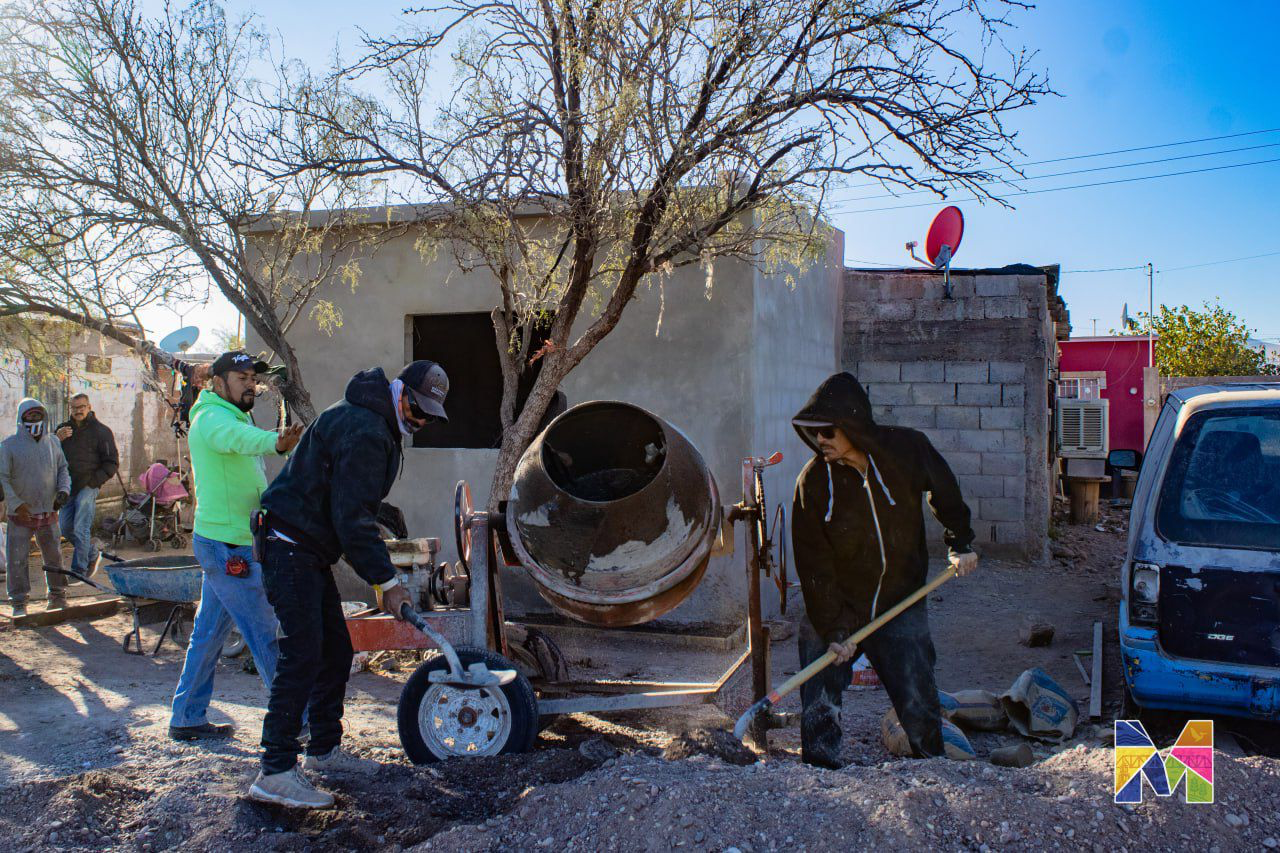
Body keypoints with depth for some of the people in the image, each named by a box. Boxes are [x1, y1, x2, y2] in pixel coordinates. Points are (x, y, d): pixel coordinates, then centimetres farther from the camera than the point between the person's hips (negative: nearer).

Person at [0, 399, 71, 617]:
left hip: (48, 513, 3)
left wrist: (63, 490, -1)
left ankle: (57, 597, 24)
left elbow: (62, 468, 17)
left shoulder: (52, 443, 8)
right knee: (18, 559, -1)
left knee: (54, 557, 10)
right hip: (21, 515, -3)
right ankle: (19, 603, 11)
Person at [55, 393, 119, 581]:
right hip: (68, 486, 6)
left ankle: (79, 571, -4)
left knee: (81, 528, -9)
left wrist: (93, 480, -15)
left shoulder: (101, 431, -3)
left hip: (88, 486, -6)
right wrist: (57, 440, -8)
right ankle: (91, 555, 29)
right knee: (65, 526, 8)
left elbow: (112, 463, -4)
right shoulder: (64, 428, 12)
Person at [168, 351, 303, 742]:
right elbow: (238, 438, -39)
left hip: (224, 543, 10)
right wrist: (274, 442, -59)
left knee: (209, 633, 14)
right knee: (265, 635, -5)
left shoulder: (231, 416, 19)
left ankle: (186, 718, 23)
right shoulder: (212, 418, -16)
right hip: (228, 546, -10)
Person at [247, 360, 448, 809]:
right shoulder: (363, 431, -20)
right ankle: (275, 772, -9)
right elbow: (352, 518, -23)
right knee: (302, 655, -13)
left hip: (311, 550, 11)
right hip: (291, 548, -11)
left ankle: (324, 749, 25)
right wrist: (386, 581, -19)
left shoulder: (377, 426, 14)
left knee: (336, 651, 14)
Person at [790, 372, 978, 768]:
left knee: (920, 710, 2)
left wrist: (960, 542, 13)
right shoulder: (813, 481, -14)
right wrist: (830, 630, -14)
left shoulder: (908, 449, -12)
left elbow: (945, 491, 12)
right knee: (819, 718, -1)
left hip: (901, 606, 0)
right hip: (835, 612, 0)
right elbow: (813, 564, -11)